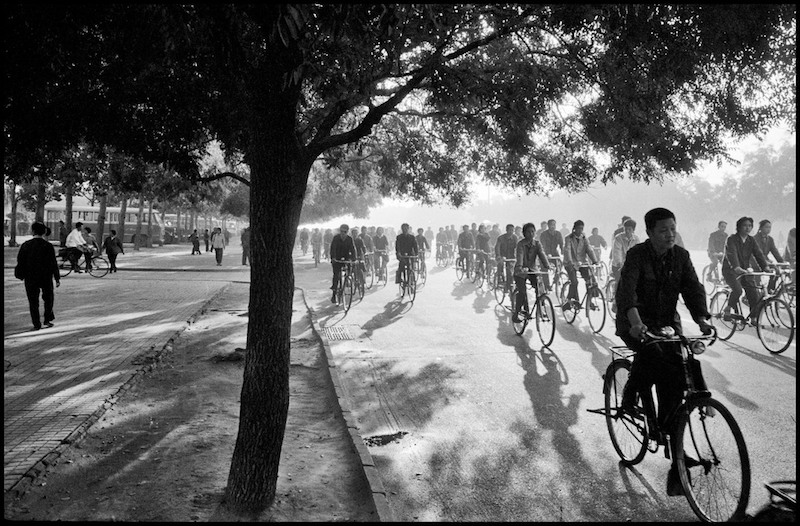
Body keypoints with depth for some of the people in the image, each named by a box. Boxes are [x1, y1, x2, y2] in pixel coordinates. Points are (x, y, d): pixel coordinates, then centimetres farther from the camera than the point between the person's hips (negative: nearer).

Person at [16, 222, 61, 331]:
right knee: (48, 298, 18)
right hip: (46, 277, -1)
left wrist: (22, 275, 13)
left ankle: (36, 324, 6)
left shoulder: (26, 245, -3)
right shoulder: (48, 246, -8)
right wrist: (57, 278, -3)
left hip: (30, 278, 1)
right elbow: (53, 263, -8)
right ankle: (47, 320, 15)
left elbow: (20, 261, 1)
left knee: (33, 301, 7)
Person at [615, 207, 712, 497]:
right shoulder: (637, 254, -15)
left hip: (667, 322, 4)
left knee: (672, 382, -7)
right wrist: (635, 321, -47)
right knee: (651, 353, -36)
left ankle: (676, 463, 0)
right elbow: (626, 288, -30)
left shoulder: (681, 255, 0)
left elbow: (693, 287, -8)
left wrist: (702, 319, -27)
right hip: (636, 324, -4)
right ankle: (630, 392, -3)